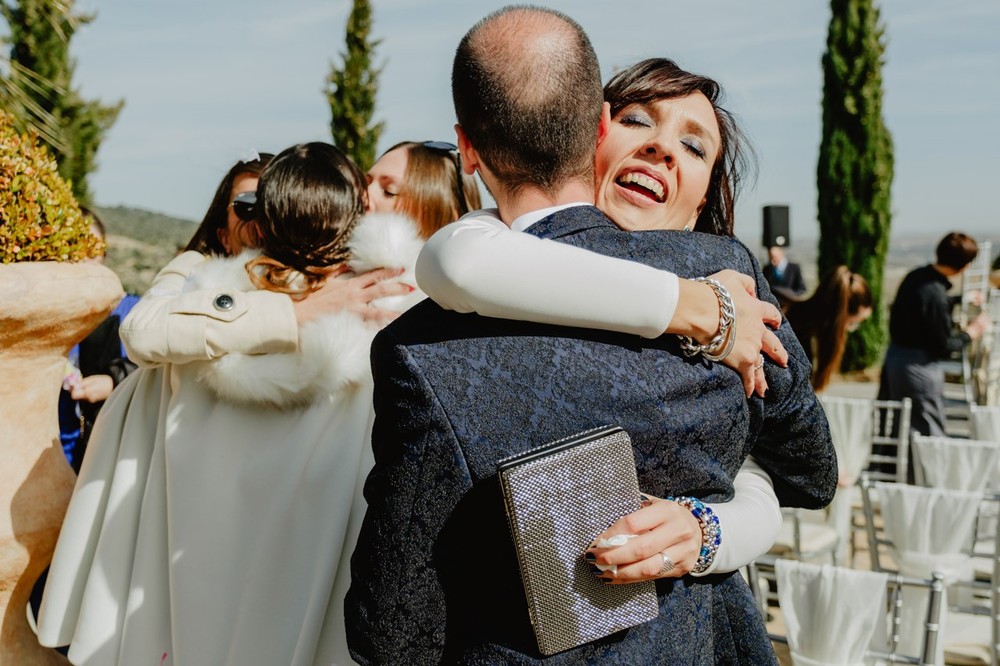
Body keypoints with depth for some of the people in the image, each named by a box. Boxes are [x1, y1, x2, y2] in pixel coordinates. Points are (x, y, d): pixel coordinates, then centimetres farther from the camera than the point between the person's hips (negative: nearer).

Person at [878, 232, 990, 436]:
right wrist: (971, 331, -2)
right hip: (919, 365, -9)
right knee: (930, 433, 4)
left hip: (894, 356, 9)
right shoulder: (935, 294, -24)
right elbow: (944, 346, -17)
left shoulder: (916, 275, 0)